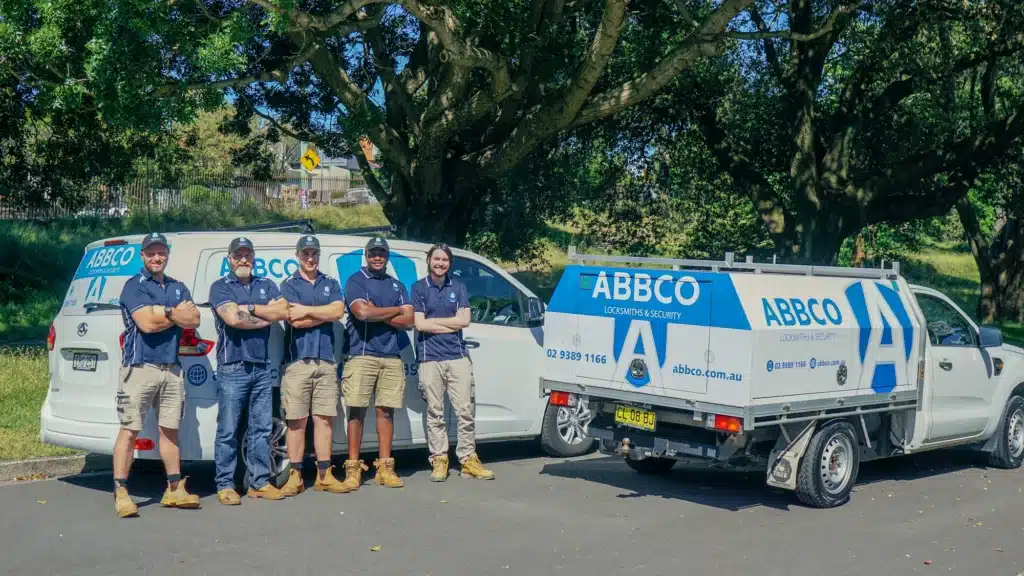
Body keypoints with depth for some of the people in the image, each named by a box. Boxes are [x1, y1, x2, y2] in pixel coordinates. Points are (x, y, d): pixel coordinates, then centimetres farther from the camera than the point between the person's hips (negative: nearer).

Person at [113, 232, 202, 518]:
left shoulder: (178, 288, 17)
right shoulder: (134, 286, -3)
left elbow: (194, 319, 4)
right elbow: (146, 323, -16)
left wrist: (163, 312, -9)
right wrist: (176, 313, -3)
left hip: (171, 369, 6)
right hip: (140, 368, -6)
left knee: (170, 429, 11)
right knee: (130, 430, -6)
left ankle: (175, 489, 17)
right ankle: (120, 493, -3)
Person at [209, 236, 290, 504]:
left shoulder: (267, 286, 16)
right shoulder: (220, 287, 3)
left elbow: (284, 311, -2)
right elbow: (232, 319, -14)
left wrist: (249, 308, -7)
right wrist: (266, 317, -3)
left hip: (262, 367, 4)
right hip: (232, 367, -4)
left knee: (262, 428, 7)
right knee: (228, 430, -2)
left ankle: (260, 482, 14)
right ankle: (225, 486, 3)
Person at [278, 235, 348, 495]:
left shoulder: (331, 284, 15)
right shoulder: (289, 285, 6)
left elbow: (339, 311, -4)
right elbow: (294, 320, -9)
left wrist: (306, 310, -8)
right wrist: (325, 313, -2)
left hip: (326, 361, 3)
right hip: (297, 361, -3)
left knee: (324, 419, 4)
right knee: (297, 421, 0)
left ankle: (324, 475, 9)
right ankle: (295, 477, 5)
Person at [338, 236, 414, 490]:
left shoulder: (396, 285, 18)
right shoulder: (355, 281, 4)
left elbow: (408, 322, 7)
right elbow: (362, 312, -14)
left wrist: (378, 314, -6)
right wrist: (396, 310, -1)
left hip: (391, 357, 4)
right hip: (361, 355, -4)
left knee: (386, 411, 4)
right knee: (357, 411, -4)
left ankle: (384, 467, 9)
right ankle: (353, 468, 1)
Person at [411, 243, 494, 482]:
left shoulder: (458, 287, 11)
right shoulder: (418, 288, 5)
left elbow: (465, 319, -1)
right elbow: (419, 324, -6)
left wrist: (432, 320, -4)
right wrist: (451, 324, -5)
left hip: (458, 356, 2)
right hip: (430, 359, -2)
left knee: (465, 410, 0)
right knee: (435, 413, 2)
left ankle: (468, 459, 7)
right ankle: (439, 461, 9)